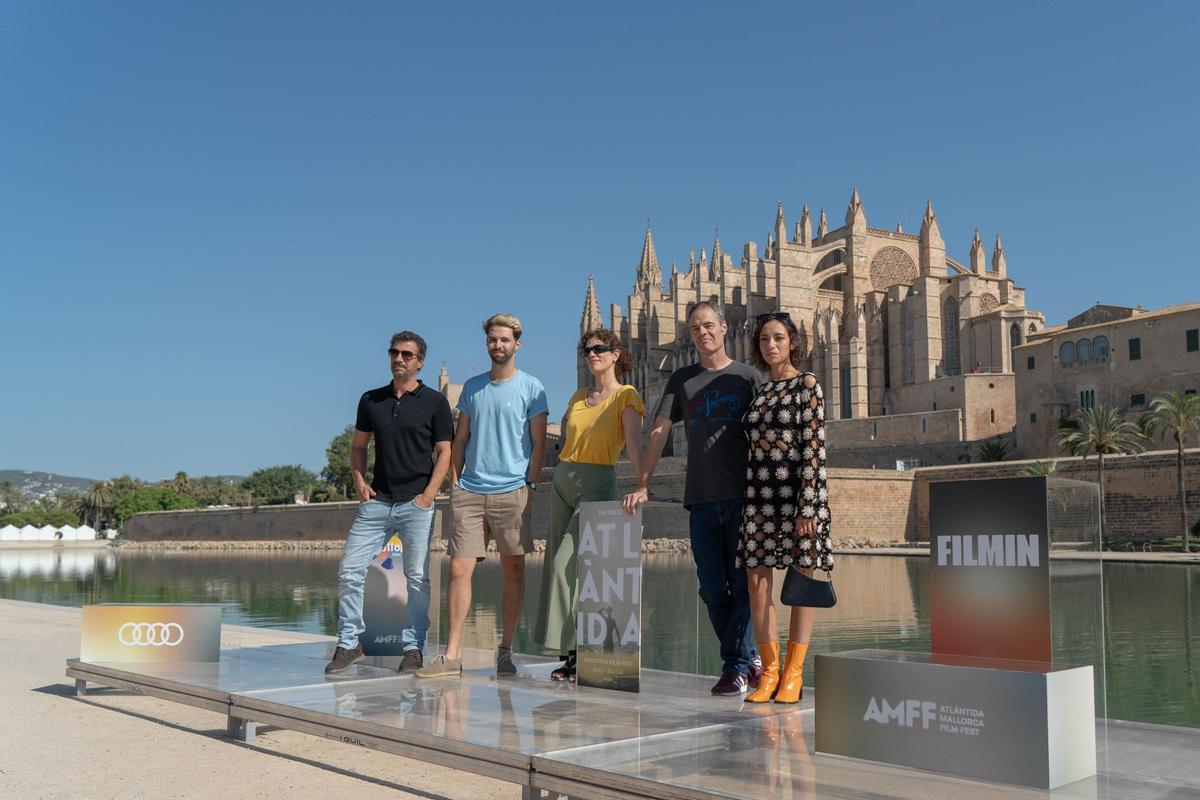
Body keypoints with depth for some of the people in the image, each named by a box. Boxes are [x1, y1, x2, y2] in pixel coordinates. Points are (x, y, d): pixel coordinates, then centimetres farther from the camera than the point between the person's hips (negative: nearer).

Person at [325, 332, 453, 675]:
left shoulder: (434, 402, 2)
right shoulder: (371, 400, 12)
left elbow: (444, 453, 0)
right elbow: (358, 446, 20)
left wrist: (428, 494, -10)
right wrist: (359, 481, 4)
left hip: (416, 504, -3)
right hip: (376, 501, 3)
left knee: (417, 577, -2)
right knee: (349, 570, -2)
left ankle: (413, 647, 10)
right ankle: (348, 643, 11)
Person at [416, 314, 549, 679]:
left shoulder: (531, 387, 2)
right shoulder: (472, 387, 13)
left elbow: (539, 443, 1)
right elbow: (460, 439, 16)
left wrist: (530, 485, -7)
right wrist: (454, 483, 8)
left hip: (512, 492, -3)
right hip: (470, 492, 3)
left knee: (513, 572, 3)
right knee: (459, 570, -2)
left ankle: (505, 651, 13)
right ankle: (452, 654, 2)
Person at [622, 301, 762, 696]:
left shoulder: (747, 376, 8)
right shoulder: (682, 380, 15)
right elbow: (659, 432, 10)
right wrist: (642, 485, 1)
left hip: (743, 497, -3)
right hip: (701, 499, 3)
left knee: (742, 584, -4)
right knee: (712, 588, 4)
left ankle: (735, 667, 3)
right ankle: (749, 659, 16)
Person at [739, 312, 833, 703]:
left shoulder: (807, 385, -3)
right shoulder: (760, 390, 15)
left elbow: (814, 448, -10)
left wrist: (806, 507, -16)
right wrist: (748, 500, 13)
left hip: (798, 493, -6)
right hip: (760, 495, 6)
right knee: (757, 582, 1)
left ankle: (794, 672, 11)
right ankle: (769, 671, 11)